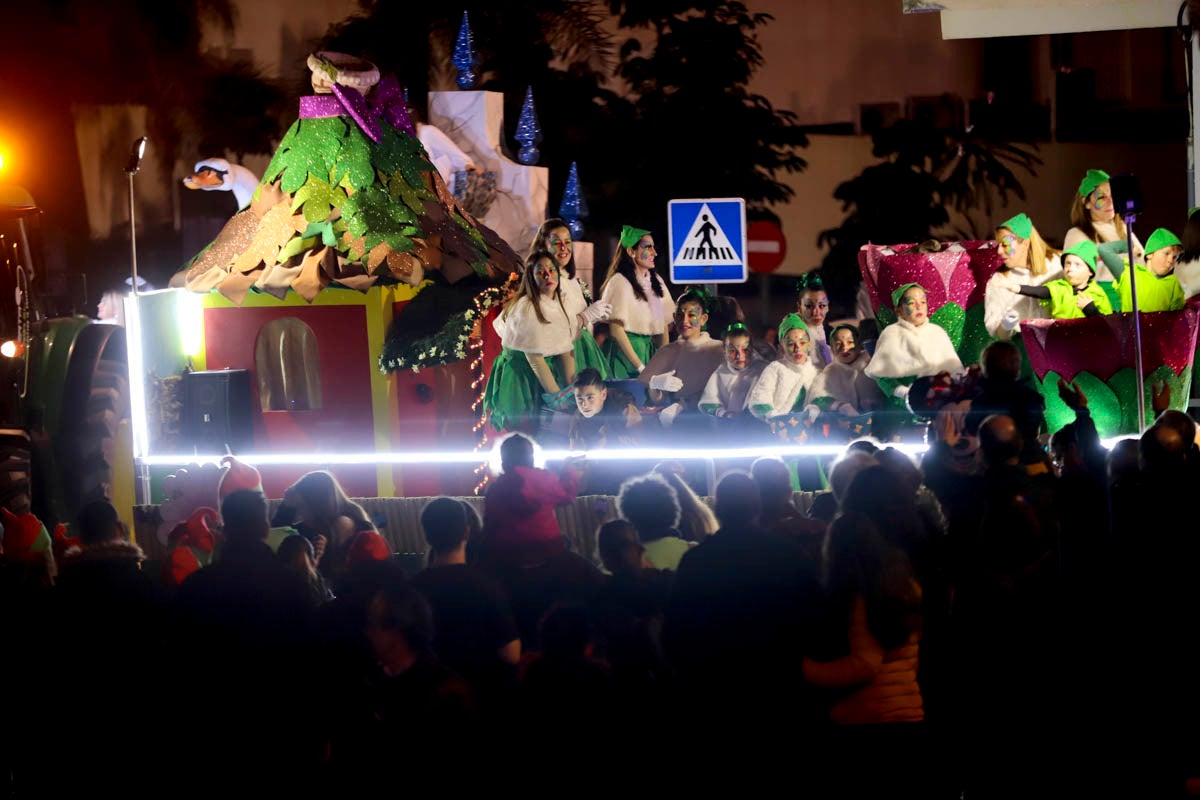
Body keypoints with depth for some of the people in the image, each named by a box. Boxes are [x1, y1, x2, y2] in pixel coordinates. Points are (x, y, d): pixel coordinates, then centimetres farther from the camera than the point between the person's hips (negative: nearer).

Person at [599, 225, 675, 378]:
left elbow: (663, 325, 14)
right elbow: (616, 330, -15)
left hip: (649, 352, 6)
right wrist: (640, 367, -17)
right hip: (624, 353, -6)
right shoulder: (619, 282, -10)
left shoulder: (657, 282, 12)